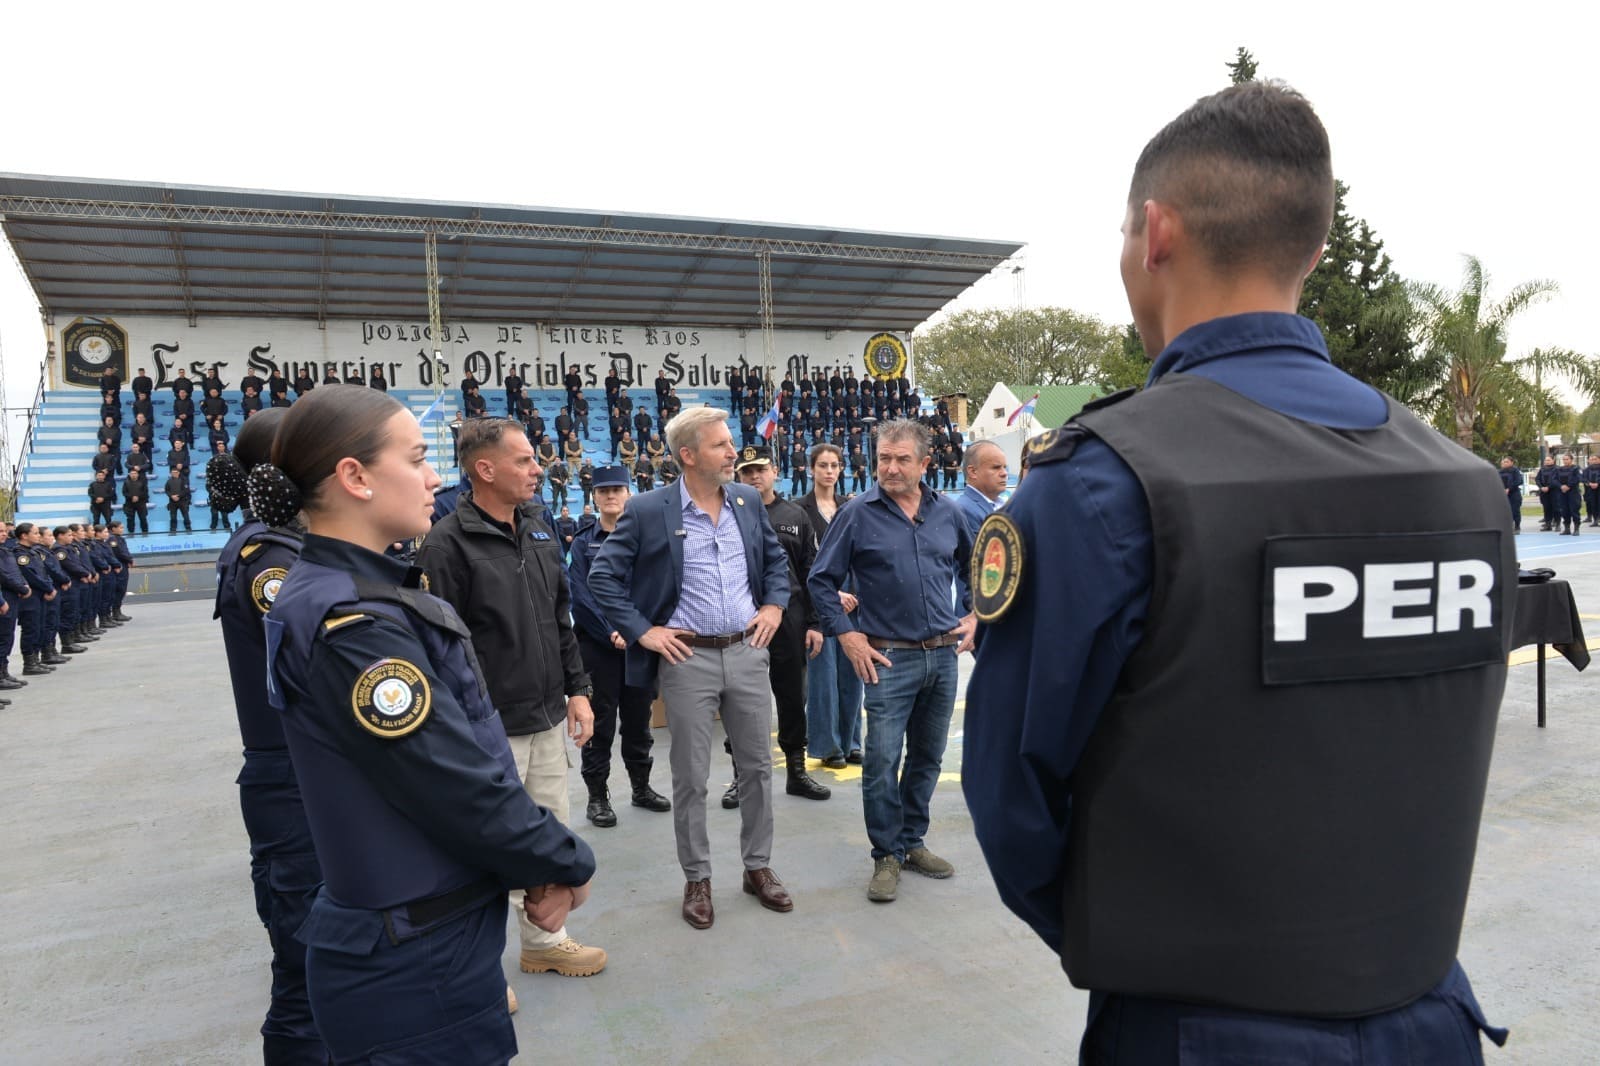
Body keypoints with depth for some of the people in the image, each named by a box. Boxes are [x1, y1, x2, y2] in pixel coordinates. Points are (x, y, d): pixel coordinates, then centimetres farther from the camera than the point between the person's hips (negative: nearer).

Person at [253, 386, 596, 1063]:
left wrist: (534, 866, -2)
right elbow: (461, 786, -24)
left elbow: (471, 746, 5)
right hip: (415, 964, -9)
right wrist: (569, 864, -8)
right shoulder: (351, 624, -24)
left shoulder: (360, 596, 7)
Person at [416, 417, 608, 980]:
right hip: (491, 728, -7)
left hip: (548, 719, 7)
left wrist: (577, 689, 12)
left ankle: (545, 939, 34)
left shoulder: (539, 530, 9)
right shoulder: (447, 544, -15)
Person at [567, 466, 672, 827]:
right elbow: (580, 596, -7)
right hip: (597, 644, -2)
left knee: (639, 717, 12)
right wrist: (612, 633, -16)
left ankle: (641, 786, 27)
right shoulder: (583, 542, 1)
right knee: (600, 722, 3)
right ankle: (597, 796, 14)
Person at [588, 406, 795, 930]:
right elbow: (603, 576, -4)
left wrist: (775, 605, 7)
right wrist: (642, 631, -8)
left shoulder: (748, 501, 5)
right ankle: (697, 879, 24)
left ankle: (758, 867, 30)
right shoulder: (647, 510, -9)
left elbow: (776, 559, 20)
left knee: (758, 765, 12)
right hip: (686, 657, -4)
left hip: (748, 650, 4)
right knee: (690, 777, 7)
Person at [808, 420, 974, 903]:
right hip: (889, 658, -4)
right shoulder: (858, 514, -6)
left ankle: (912, 841, 29)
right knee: (882, 760, -4)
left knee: (928, 756, 14)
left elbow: (970, 569, 22)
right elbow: (822, 580, -2)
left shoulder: (947, 513, 5)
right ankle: (887, 856, 12)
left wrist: (972, 615, 11)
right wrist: (848, 636, -7)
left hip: (943, 654, 4)